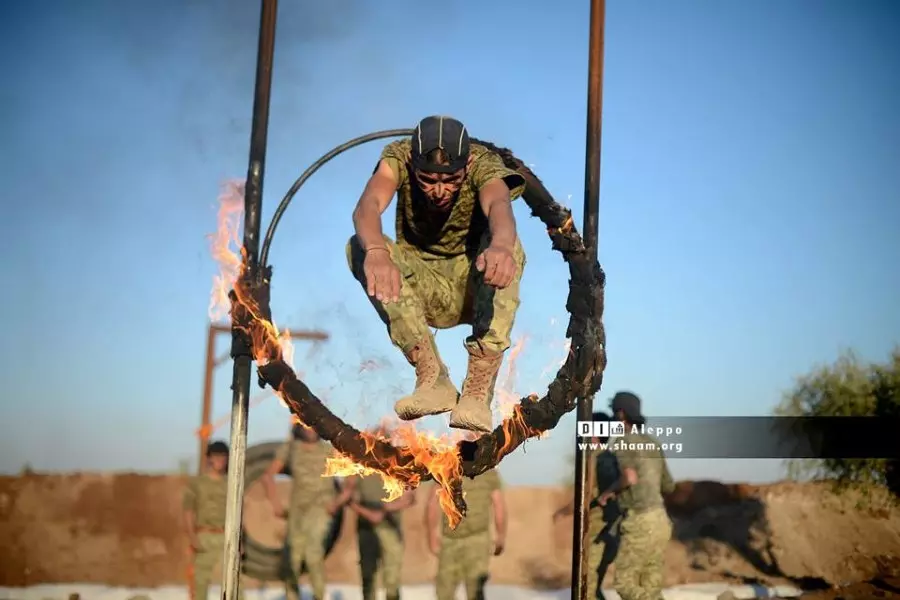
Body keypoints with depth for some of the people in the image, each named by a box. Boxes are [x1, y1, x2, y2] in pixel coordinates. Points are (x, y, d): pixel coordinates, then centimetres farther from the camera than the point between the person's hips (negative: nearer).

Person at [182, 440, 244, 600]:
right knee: (201, 579, 1)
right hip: (204, 537, -1)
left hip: (227, 537, 1)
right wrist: (192, 537, -12)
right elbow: (188, 512, 0)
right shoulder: (196, 482, 4)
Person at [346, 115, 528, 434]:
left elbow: (499, 205, -44)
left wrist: (500, 244, -68)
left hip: (472, 289, -1)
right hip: (418, 289, 2)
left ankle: (478, 389, -33)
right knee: (359, 247, -26)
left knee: (507, 246, -32)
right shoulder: (398, 156, -17)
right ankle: (432, 378, -27)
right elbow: (367, 205, -37)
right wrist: (376, 251, -61)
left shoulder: (484, 162, -20)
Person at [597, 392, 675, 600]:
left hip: (640, 524, -8)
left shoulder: (622, 443, -9)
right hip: (659, 521, 8)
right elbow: (669, 487, 24)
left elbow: (630, 478, -27)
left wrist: (610, 491, -7)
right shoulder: (653, 444, 18)